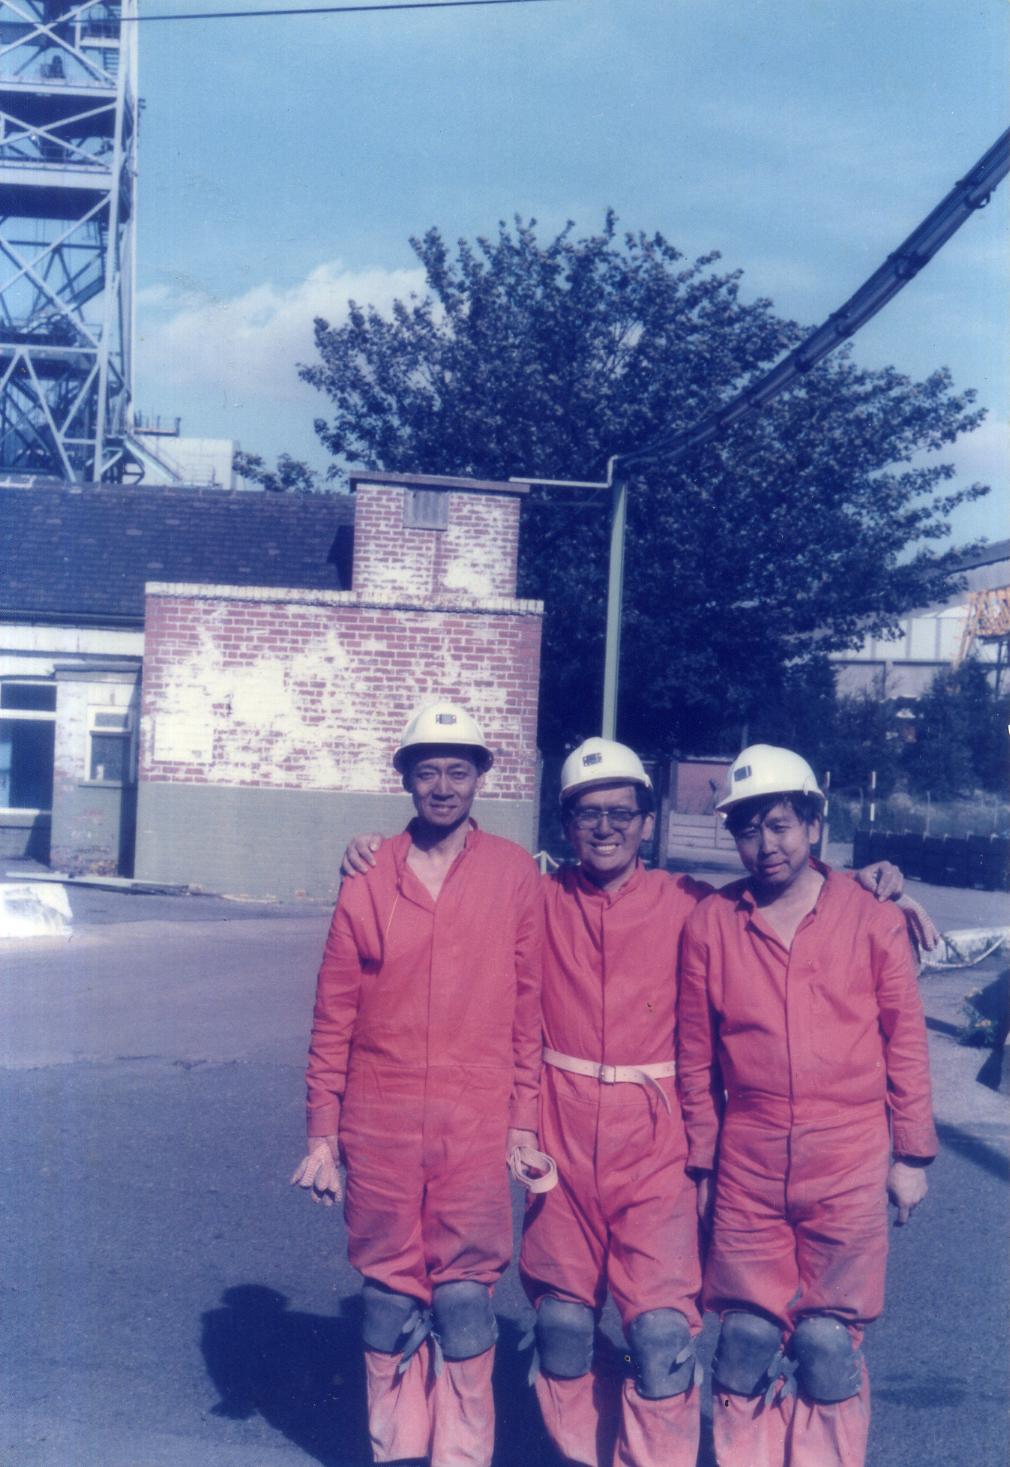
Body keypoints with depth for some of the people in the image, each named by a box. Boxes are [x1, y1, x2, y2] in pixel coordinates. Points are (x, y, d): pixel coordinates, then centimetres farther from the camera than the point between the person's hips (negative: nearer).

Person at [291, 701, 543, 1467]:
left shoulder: (514, 874, 0)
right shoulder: (369, 878, 3)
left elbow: (530, 1004, 2)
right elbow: (334, 1014, 4)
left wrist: (524, 1120, -1)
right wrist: (323, 1135, 3)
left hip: (477, 1126, -1)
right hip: (379, 1129, 1)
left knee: (464, 1300, 2)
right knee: (390, 1298, 10)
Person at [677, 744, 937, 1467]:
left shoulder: (872, 919, -1)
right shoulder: (711, 923, 1)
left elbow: (906, 1042, 4)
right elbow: (696, 1054, 7)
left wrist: (912, 1155, 4)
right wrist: (701, 1161, 9)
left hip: (849, 1164, -1)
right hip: (748, 1164, 1)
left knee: (830, 1343, 4)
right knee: (747, 1338, 6)